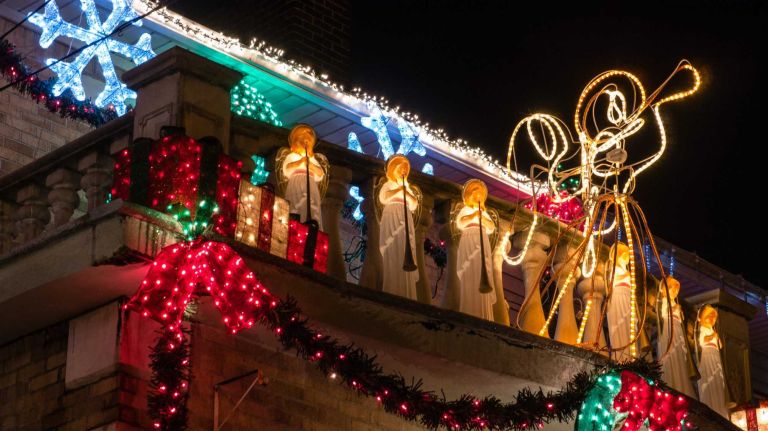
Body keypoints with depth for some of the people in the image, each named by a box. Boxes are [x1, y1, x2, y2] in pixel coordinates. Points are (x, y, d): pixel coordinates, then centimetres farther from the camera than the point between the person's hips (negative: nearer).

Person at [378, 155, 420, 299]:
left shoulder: (407, 187, 25)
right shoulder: (388, 185, 11)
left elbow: (414, 206, 11)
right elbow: (383, 198, -10)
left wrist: (406, 191, -3)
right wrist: (400, 189, -9)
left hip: (405, 222, 4)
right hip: (391, 219, -4)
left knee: (405, 255, -6)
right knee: (393, 255, -15)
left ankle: (404, 295, -11)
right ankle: (392, 293, -20)